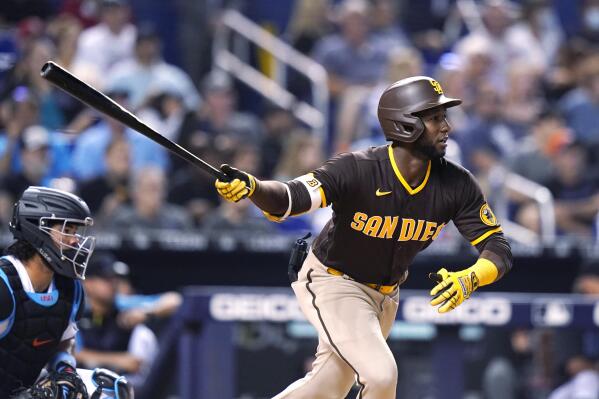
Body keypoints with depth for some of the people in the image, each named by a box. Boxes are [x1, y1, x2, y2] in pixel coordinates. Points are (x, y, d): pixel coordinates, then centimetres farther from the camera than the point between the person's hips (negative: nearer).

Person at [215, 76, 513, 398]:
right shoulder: (357, 169, -30)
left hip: (384, 294, 6)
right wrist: (252, 188, -65)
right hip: (332, 282, -6)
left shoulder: (456, 185, -17)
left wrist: (469, 279, -38)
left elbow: (499, 250, -16)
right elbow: (293, 197, -43)